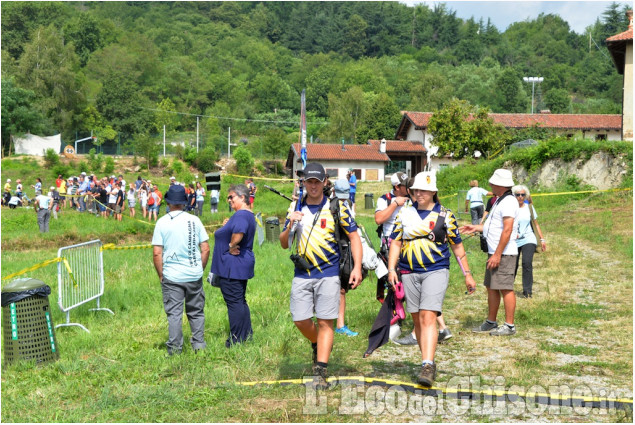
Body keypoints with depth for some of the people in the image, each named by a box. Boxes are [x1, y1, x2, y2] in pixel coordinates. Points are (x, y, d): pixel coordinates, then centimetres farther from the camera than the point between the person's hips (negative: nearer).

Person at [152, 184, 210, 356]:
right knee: (196, 312, 14)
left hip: (171, 276, -2)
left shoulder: (162, 222, -4)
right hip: (194, 275, 2)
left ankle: (175, 348, 7)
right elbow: (206, 249, 1)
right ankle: (199, 344, 15)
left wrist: (161, 275, 4)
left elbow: (156, 253, -7)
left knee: (174, 313, 5)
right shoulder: (194, 220, 1)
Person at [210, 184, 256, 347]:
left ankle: (237, 340, 1)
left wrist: (231, 247, -21)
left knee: (234, 302, -4)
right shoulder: (248, 214, 15)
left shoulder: (241, 214, -19)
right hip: (243, 265, 11)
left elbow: (239, 232, -38)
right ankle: (247, 335, 23)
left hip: (233, 266, -11)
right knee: (240, 301, 17)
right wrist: (227, 225, 6)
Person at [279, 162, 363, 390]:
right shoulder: (295, 207, 8)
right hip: (302, 274, 3)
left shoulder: (336, 207, -2)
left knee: (325, 322, -5)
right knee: (300, 320, 2)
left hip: (328, 274, -3)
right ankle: (318, 345, 34)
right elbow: (283, 244, 9)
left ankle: (321, 372, 0)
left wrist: (357, 267, -10)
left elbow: (354, 237, 1)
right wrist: (290, 225, -12)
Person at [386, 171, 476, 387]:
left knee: (428, 317, -17)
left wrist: (467, 274, 9)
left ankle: (427, 366, -21)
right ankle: (428, 360, 21)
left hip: (436, 271, -4)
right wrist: (391, 268, -2)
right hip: (409, 272, 4)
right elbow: (396, 242, 10)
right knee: (417, 319, 7)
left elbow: (457, 245, 8)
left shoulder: (444, 215, 3)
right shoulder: (405, 213, 10)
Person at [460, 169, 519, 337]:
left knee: (505, 288, -7)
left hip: (504, 253, -11)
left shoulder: (508, 202, -15)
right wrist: (476, 227, 27)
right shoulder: (499, 201, 18)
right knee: (491, 287, 14)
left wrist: (497, 254, -22)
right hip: (495, 252, 11)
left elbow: (507, 230, -21)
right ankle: (491, 322, 23)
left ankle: (509, 325, -2)